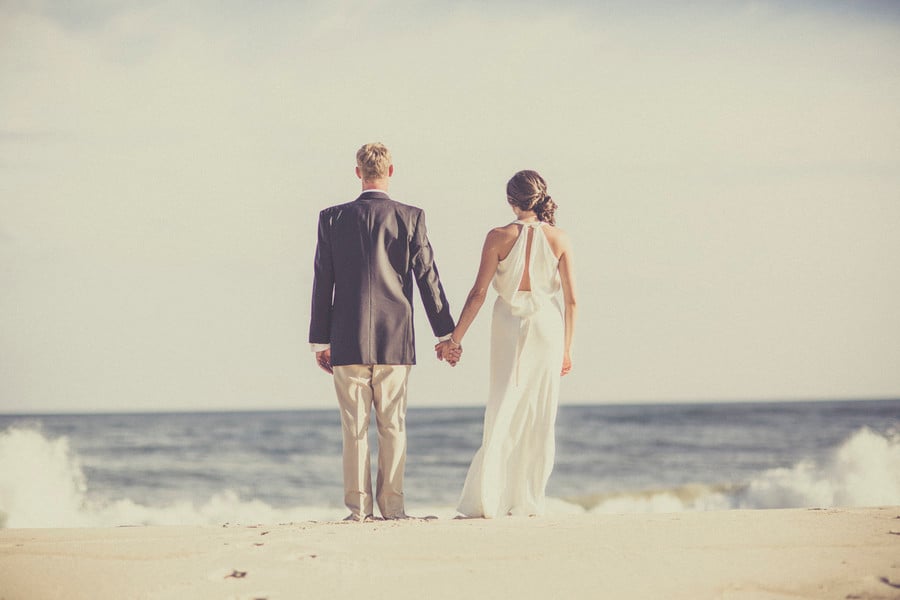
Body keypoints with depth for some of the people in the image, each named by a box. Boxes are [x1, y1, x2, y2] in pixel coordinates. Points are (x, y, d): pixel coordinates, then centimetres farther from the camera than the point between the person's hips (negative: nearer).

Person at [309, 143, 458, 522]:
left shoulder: (332, 219, 0)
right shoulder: (410, 218, -2)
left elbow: (322, 283, 3)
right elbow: (428, 278, -1)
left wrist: (320, 341, 8)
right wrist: (446, 334, 6)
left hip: (347, 340, 0)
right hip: (395, 339, 0)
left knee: (354, 426, 3)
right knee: (393, 425, 5)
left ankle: (358, 507, 1)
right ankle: (391, 505, 4)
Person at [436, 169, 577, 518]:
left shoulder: (499, 237, -6)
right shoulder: (559, 239, -2)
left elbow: (479, 293, -7)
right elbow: (571, 300, -1)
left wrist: (455, 338, 0)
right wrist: (567, 348, 9)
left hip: (510, 328, -1)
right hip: (548, 328, 1)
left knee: (503, 414, 4)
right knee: (541, 417, 8)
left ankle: (486, 500, -1)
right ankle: (529, 500, 9)